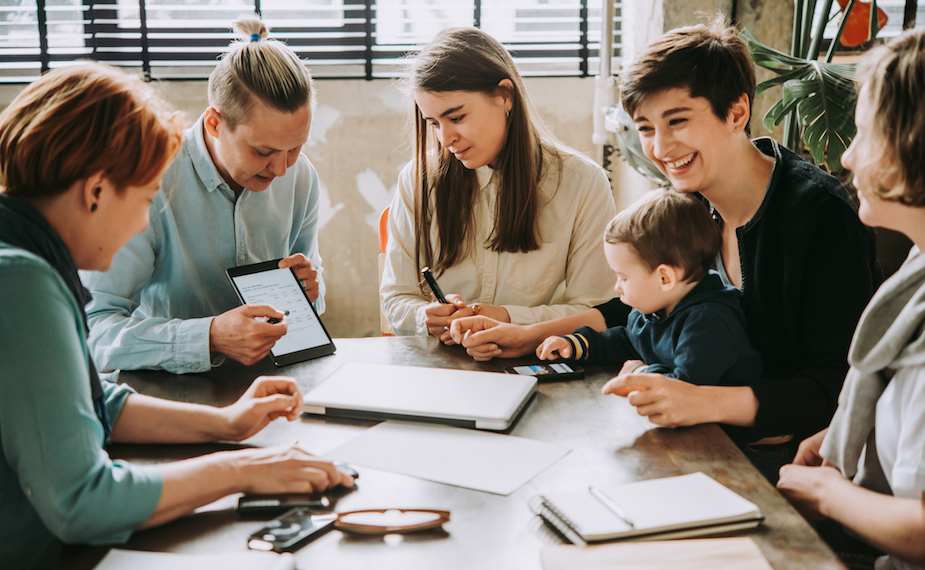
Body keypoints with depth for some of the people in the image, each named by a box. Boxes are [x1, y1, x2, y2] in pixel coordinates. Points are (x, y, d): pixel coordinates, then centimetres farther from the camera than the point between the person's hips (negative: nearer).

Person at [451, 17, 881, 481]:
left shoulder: (820, 214, -20)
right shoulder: (693, 201, 1)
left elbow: (842, 388, -24)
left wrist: (704, 401, -40)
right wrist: (529, 336, 4)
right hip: (716, 442, 7)